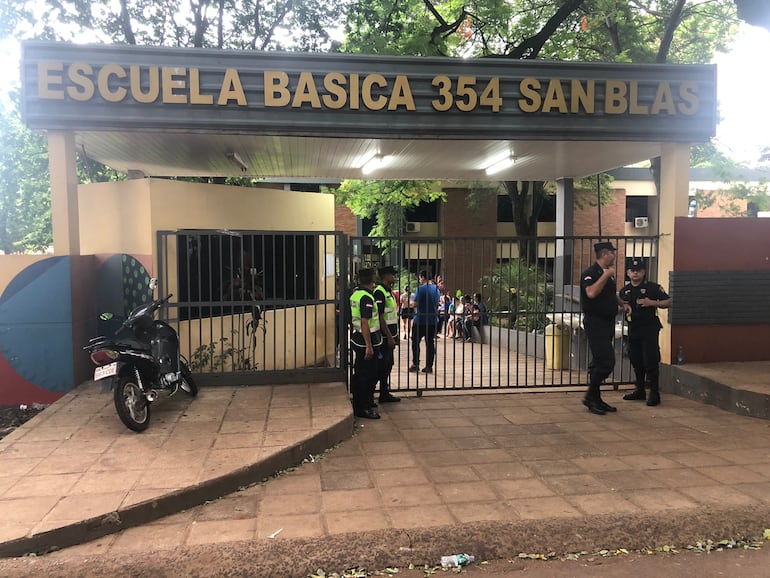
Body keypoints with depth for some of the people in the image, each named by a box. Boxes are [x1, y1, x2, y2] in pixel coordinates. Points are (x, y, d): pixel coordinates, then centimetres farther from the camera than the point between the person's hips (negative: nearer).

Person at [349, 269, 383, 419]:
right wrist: (369, 346, -22)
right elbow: (365, 323, -23)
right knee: (369, 376, -1)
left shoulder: (355, 294, 9)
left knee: (359, 374, 18)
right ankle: (364, 408, 5)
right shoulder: (367, 298, -19)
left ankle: (358, 405, 30)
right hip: (367, 341, -10)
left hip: (356, 339, 10)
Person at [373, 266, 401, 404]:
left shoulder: (389, 292, 16)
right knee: (381, 366, -5)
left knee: (387, 365, 14)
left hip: (390, 336, 10)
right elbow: (380, 317, -21)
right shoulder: (379, 292, -16)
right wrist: (389, 337, -21)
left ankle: (385, 394, 22)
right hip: (384, 337, -10)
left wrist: (395, 335, 19)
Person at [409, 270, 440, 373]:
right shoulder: (436, 289, 8)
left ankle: (415, 365, 6)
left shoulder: (420, 289, -12)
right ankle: (429, 366, 8)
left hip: (420, 320, -5)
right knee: (430, 343, 7)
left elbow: (415, 304, -14)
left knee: (415, 342, 7)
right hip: (433, 320, 6)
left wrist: (411, 303, 6)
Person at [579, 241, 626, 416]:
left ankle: (595, 399, 19)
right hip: (595, 322, -9)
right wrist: (606, 275, -23)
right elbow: (591, 293, -30)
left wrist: (622, 303, 17)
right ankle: (590, 397, -1)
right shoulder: (590, 273, -12)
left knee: (599, 362, 12)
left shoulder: (608, 274, 17)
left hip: (607, 323, 10)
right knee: (606, 362, -13)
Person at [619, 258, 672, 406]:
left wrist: (652, 303, -19)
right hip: (633, 329, 6)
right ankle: (639, 390, 24)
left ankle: (654, 393, 3)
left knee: (650, 361, -7)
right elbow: (620, 306, 22)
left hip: (649, 328, -6)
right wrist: (624, 308, -1)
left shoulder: (652, 287, -4)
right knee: (636, 361, 12)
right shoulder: (624, 290, 11)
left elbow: (669, 302, -5)